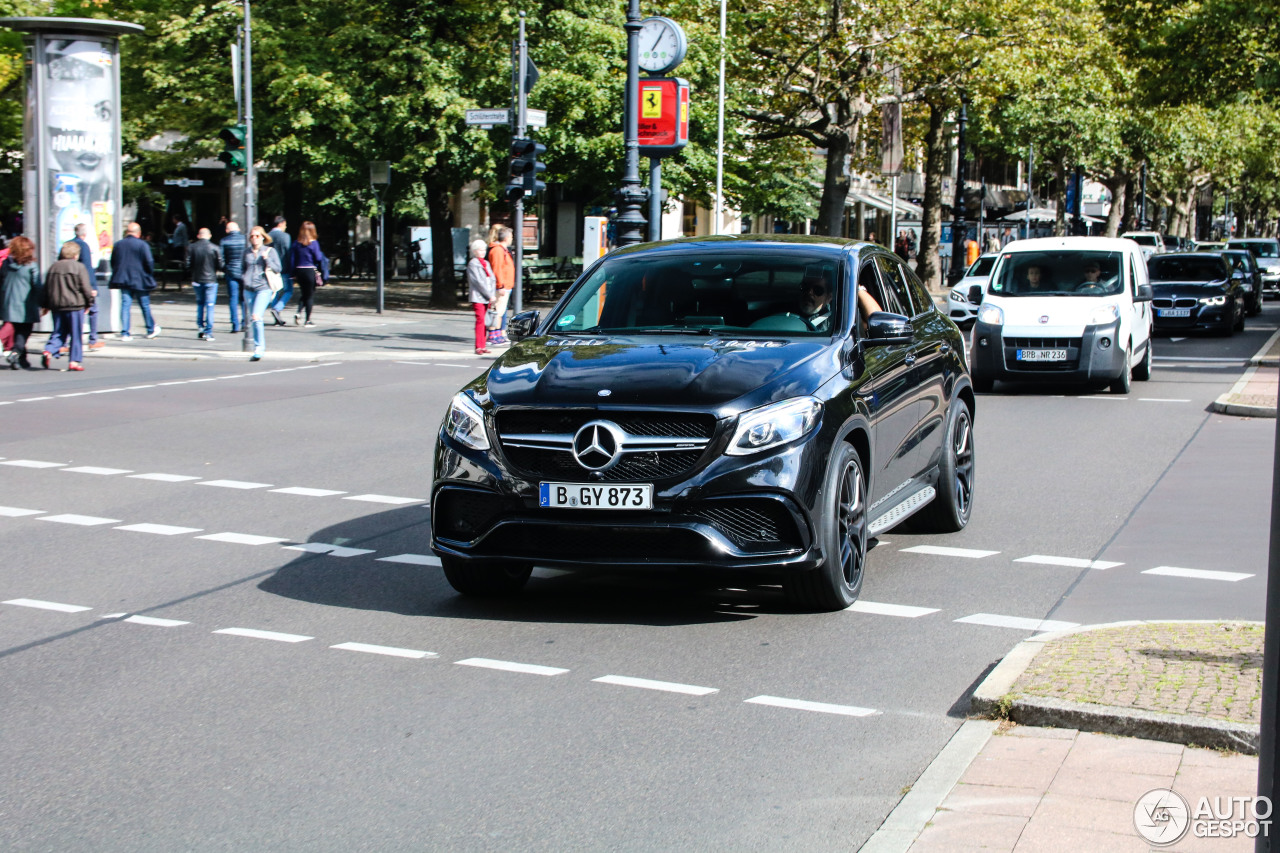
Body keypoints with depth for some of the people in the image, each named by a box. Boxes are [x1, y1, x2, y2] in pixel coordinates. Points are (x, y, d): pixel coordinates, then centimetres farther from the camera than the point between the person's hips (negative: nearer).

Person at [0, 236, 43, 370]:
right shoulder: (31, 266, -10)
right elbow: (38, 287, -8)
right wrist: (43, 304, 1)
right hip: (26, 307, -5)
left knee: (17, 330, 16)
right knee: (24, 331, 1)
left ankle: (22, 359, 19)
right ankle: (16, 352, -22)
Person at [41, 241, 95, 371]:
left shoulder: (53, 267, 8)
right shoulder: (79, 267, -7)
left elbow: (47, 287, 12)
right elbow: (86, 287, -8)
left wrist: (47, 305, 21)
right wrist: (90, 300, 8)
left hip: (56, 305, 4)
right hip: (75, 304, -4)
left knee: (59, 332, 13)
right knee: (76, 335, 3)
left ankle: (49, 351, -10)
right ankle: (74, 361, 2)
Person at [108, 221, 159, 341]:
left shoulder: (118, 245, 6)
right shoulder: (142, 245, -8)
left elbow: (113, 263, 11)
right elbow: (149, 263, -10)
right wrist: (150, 276, 5)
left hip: (123, 279, 3)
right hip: (140, 281, -3)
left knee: (125, 305, 2)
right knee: (145, 305, 8)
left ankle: (124, 333, -4)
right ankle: (151, 330, 21)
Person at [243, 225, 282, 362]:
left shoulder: (270, 251, 4)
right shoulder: (247, 253, 14)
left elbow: (277, 269, -1)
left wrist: (266, 259, -13)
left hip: (264, 288, -5)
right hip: (248, 289, 5)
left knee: (256, 317, -20)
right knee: (251, 320, 7)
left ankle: (259, 348, -16)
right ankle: (260, 346, 22)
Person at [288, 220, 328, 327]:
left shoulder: (296, 243, 3)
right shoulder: (313, 243, -10)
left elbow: (292, 259, 3)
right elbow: (318, 258, -10)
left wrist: (294, 273, 8)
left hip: (299, 270, 4)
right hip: (310, 270, -4)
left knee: (303, 293, 18)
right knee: (310, 295, 4)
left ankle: (298, 312, -4)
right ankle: (308, 320, 4)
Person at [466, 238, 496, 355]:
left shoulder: (486, 263, 18)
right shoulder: (472, 264, -5)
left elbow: (492, 280, 13)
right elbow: (479, 282, -11)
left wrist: (493, 295, -1)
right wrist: (490, 296, -12)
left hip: (487, 298, 6)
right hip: (478, 297, -6)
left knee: (484, 322, 5)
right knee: (480, 320, -11)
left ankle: (482, 346, 9)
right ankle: (478, 347, -10)